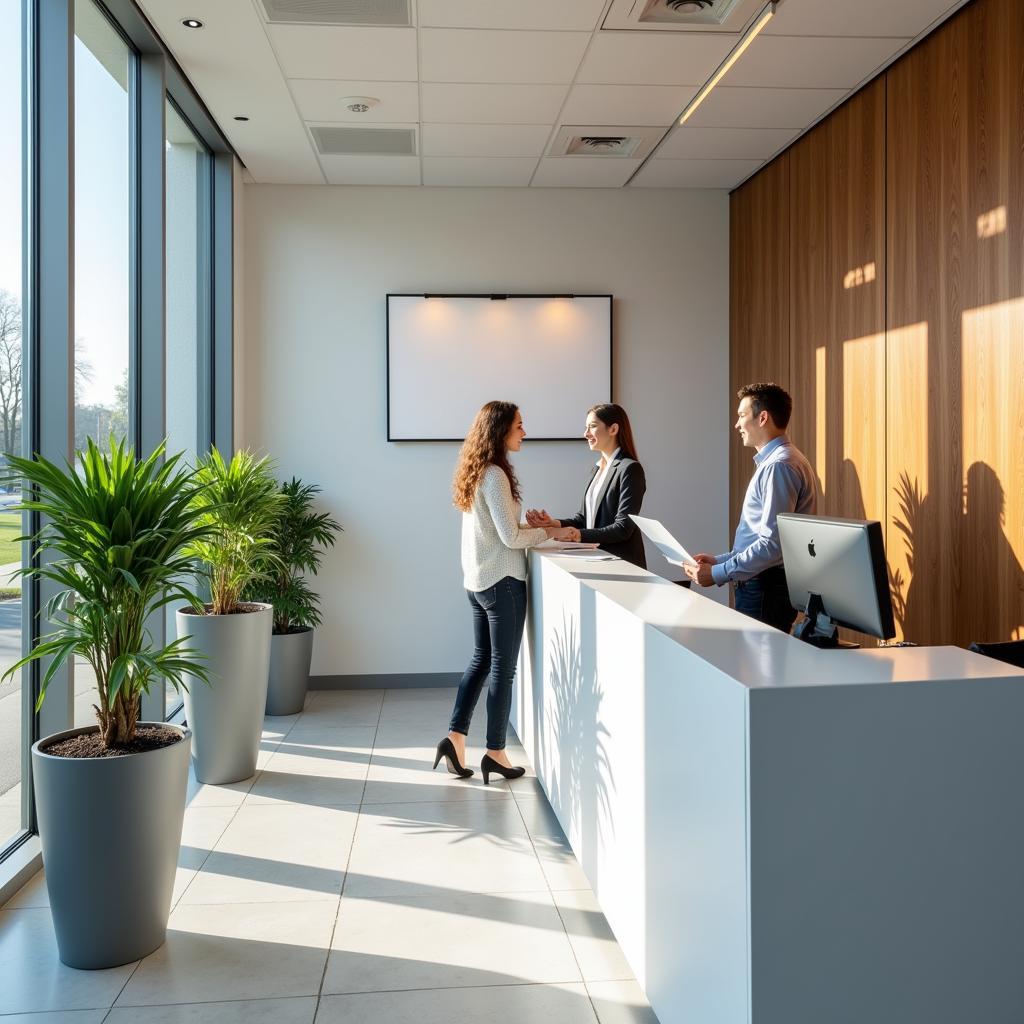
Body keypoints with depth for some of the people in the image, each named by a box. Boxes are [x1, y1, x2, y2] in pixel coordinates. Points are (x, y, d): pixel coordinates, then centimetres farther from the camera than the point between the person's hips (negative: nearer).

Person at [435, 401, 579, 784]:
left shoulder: (476, 472, 11)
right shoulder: (494, 475, -18)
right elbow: (510, 537, -19)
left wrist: (534, 525, 10)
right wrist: (551, 532, -7)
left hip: (476, 580, 9)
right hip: (502, 581, -9)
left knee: (481, 659, 16)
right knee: (503, 667, 1)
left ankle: (455, 737, 14)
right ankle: (495, 752, 10)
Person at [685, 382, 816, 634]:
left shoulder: (779, 465, -16)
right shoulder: (771, 462, 17)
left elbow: (773, 543, -23)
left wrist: (718, 573, -18)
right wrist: (720, 560, 12)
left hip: (766, 591, -10)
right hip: (759, 585, 10)